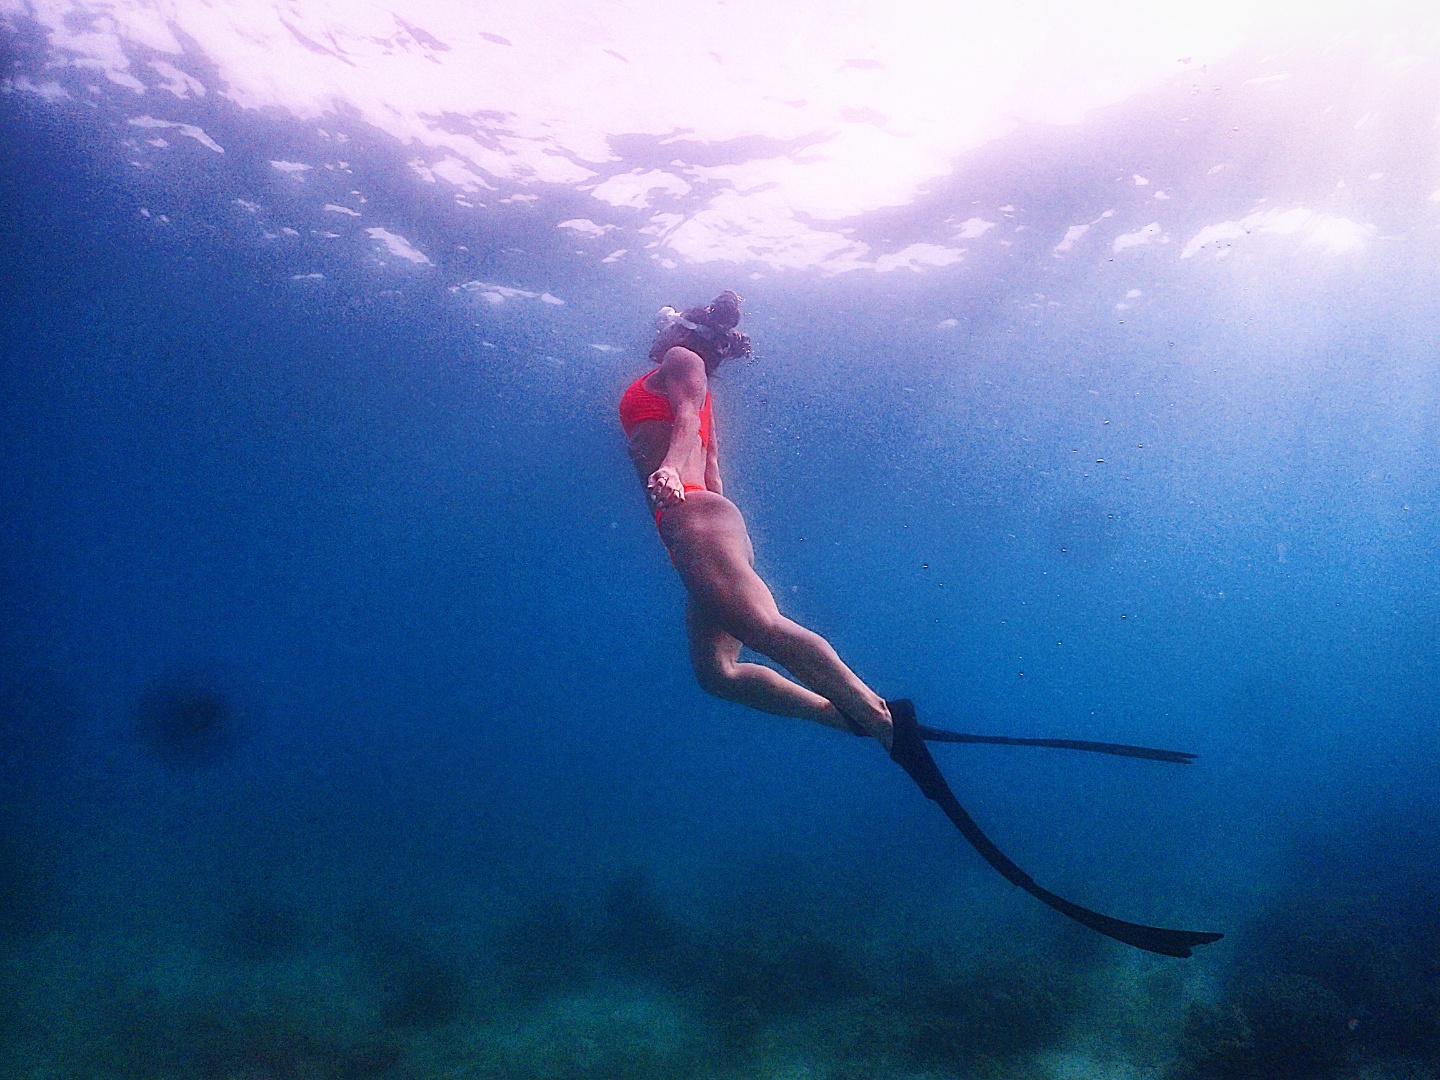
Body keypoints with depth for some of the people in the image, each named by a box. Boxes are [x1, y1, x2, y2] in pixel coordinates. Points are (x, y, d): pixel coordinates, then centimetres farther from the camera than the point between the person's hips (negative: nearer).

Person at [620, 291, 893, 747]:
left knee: (764, 628, -27)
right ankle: (855, 718, -9)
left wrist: (670, 467, -26)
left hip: (691, 514, -9)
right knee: (717, 672, -3)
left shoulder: (682, 359, 13)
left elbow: (688, 418, -8)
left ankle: (882, 719, -34)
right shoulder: (694, 389, 36)